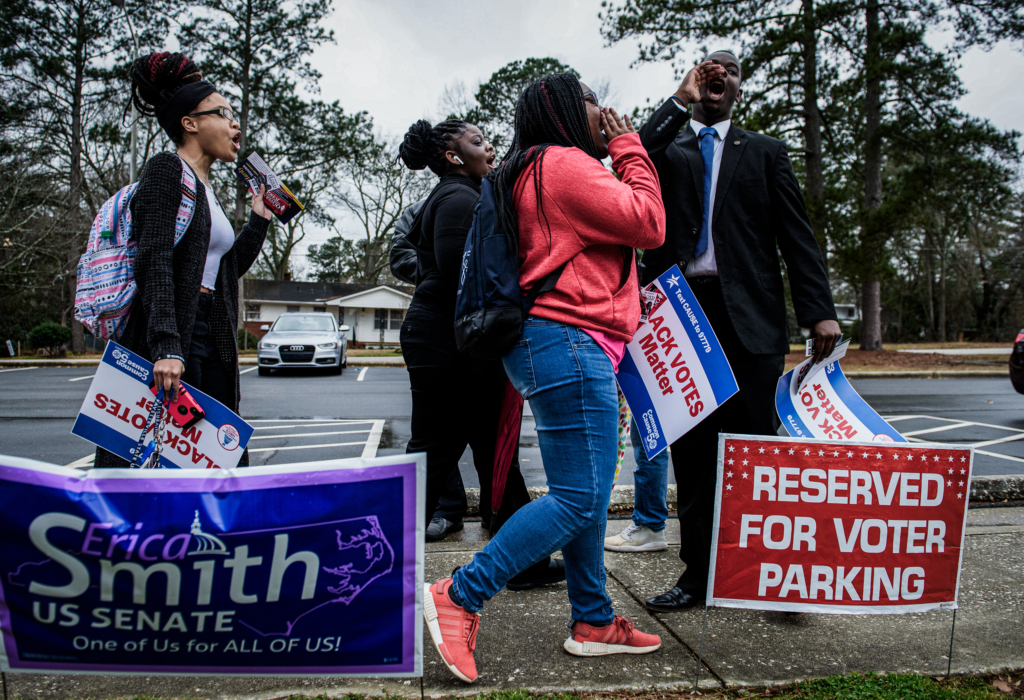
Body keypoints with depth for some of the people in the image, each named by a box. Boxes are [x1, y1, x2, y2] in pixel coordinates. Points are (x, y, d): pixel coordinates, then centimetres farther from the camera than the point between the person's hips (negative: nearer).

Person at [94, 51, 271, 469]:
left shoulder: (206, 190, 22)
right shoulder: (166, 169, -3)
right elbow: (154, 262, -16)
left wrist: (259, 220, 22)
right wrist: (166, 347, -26)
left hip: (211, 347, 9)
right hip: (163, 344, -9)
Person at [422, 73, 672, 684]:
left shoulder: (538, 172, 26)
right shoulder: (564, 163, -7)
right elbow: (648, 224, -9)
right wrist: (628, 147, 3)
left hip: (571, 346, 11)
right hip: (570, 341, -11)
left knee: (590, 494, 12)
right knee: (578, 498, -10)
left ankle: (593, 621, 20)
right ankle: (460, 596, -6)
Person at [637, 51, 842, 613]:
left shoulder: (765, 152, 16)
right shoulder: (668, 149, 17)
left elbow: (796, 234, 7)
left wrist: (819, 310, -5)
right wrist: (680, 99, -1)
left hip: (748, 313, -1)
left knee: (752, 441, -2)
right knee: (691, 446, 4)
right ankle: (698, 572, 13)